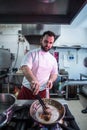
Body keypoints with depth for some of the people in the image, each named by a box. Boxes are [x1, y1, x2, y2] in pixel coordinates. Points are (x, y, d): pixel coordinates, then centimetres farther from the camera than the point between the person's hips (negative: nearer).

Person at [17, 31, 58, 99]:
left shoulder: (53, 59, 5)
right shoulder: (32, 53, -7)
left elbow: (54, 73, 14)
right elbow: (25, 68, -22)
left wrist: (51, 80, -9)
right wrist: (33, 80, -42)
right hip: (27, 90, -2)